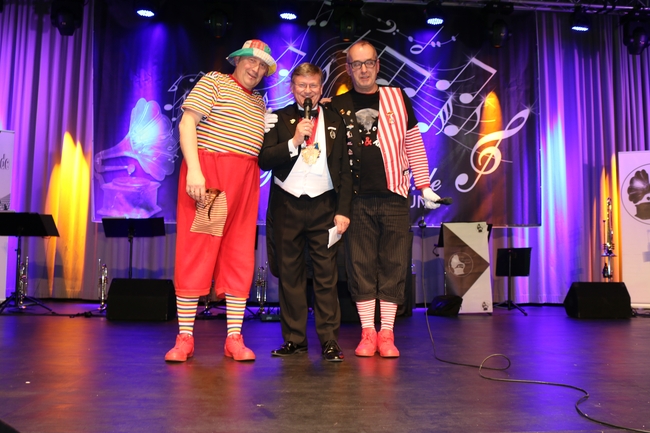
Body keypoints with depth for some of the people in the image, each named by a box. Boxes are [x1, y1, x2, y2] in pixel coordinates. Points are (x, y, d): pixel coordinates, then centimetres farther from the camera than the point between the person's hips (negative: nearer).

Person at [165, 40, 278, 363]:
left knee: (240, 257, 2)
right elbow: (187, 123, -6)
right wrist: (194, 169, -19)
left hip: (245, 180, 6)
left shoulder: (259, 102, 23)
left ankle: (234, 338, 7)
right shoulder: (213, 82, 5)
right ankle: (185, 337, 3)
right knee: (194, 253, -5)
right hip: (207, 172, -6)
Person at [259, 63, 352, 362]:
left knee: (326, 275, -3)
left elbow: (345, 170, 7)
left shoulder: (335, 122, 11)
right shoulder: (279, 119, 9)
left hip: (323, 206, 0)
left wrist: (343, 210, -1)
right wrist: (294, 142, -14)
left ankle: (330, 341, 4)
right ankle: (295, 338, 14)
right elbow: (264, 160, -2)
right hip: (287, 206, 1)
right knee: (290, 274, 5)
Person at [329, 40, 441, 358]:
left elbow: (413, 144, 10)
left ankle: (386, 333, 11)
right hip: (358, 200, 1)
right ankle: (367, 333, 12)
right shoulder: (338, 105, 9)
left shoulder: (397, 98, 9)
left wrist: (424, 186, 5)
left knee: (393, 266, 1)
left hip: (394, 197, 0)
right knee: (361, 265, 2)